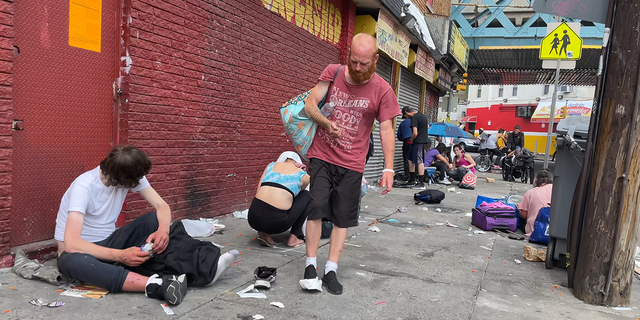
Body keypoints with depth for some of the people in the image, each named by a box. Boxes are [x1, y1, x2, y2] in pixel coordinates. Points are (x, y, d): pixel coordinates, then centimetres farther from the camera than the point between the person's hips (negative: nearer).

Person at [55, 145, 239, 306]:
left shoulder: (129, 177, -11)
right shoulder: (84, 187, -28)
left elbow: (161, 206, -13)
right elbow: (71, 244, -36)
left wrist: (163, 230, -35)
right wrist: (120, 256, -45)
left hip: (108, 242, 5)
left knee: (155, 219, -19)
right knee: (73, 262, -42)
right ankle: (154, 285, -53)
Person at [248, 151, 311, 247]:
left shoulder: (271, 165, 21)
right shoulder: (303, 175, 13)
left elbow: (258, 191, 17)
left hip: (253, 218, 4)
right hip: (277, 222, -4)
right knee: (307, 196, 21)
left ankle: (264, 233, 13)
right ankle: (294, 237, 16)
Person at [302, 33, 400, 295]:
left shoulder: (382, 90, -6)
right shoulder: (332, 73, -1)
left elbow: (386, 131, -6)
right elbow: (310, 105, -3)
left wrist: (388, 168, -15)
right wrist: (327, 123, -23)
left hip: (351, 164, 0)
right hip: (321, 156, 0)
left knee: (343, 217, 4)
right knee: (316, 207, -9)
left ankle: (331, 270, 15)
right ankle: (310, 266, 4)